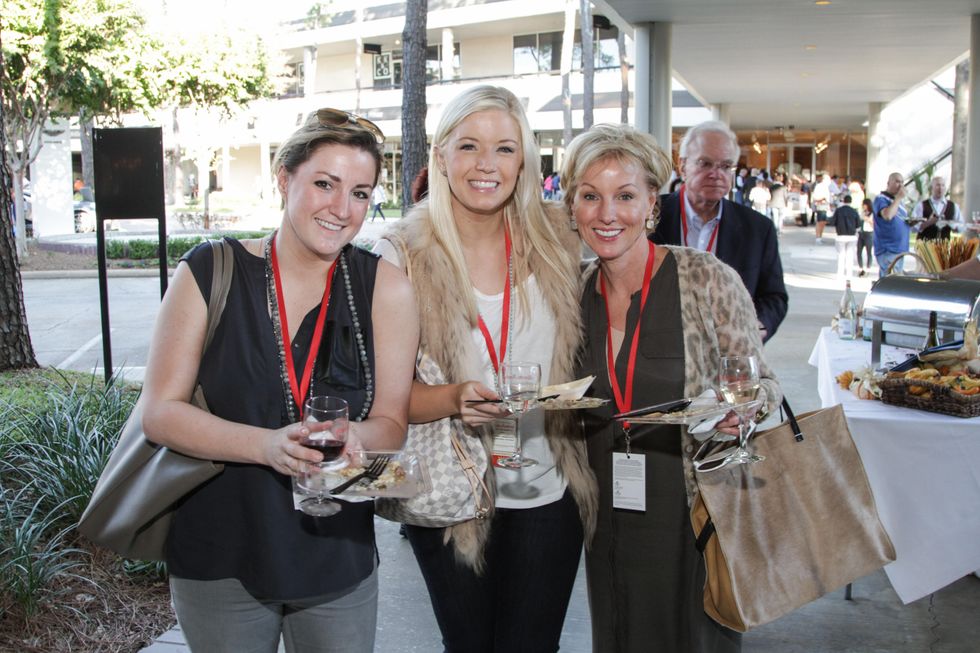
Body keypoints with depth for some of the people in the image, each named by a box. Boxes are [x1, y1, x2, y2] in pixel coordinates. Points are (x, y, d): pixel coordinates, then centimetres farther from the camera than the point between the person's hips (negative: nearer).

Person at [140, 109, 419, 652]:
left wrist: (352, 437, -26)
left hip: (339, 561, 1)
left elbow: (390, 423, -3)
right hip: (219, 560, -1)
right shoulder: (210, 272, -8)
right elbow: (160, 412, -9)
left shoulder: (385, 288, -5)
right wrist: (267, 445, -24)